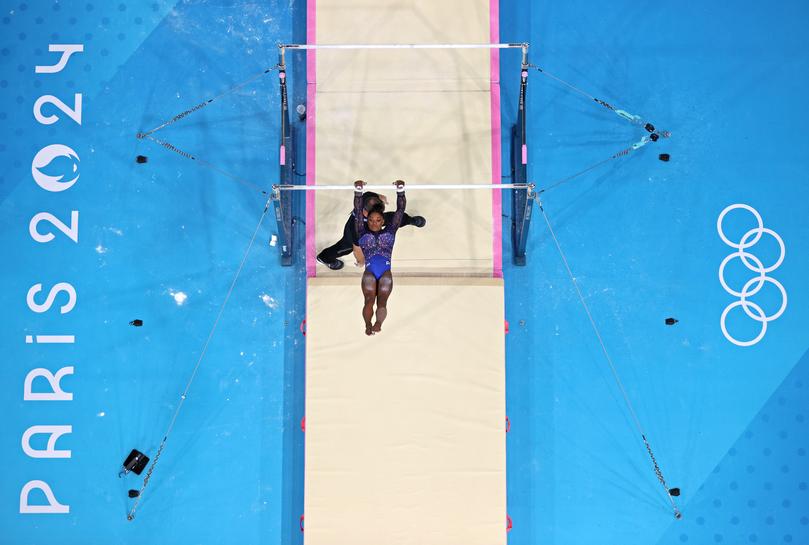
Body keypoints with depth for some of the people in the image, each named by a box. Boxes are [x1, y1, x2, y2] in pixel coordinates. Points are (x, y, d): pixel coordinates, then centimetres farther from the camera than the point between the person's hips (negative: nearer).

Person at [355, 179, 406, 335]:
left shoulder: (389, 232, 21)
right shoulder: (363, 233, 20)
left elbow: (400, 210, 18)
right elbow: (357, 211, 16)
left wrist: (400, 191, 11)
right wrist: (358, 191, 9)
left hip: (386, 273, 1)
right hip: (369, 272, -1)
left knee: (382, 302, -15)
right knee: (369, 299, -22)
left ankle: (378, 323, -27)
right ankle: (368, 325, -21)